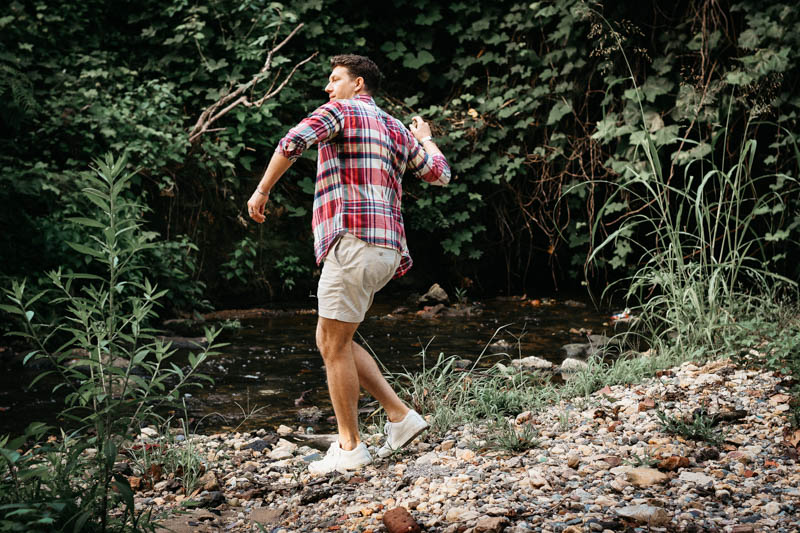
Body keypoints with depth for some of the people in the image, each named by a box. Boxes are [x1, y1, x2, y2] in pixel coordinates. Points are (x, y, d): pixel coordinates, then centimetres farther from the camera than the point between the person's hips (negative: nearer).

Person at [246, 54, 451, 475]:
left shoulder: (341, 111, 1)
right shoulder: (397, 129, 23)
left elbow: (294, 141, -17)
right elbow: (440, 174, 30)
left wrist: (262, 190, -8)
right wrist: (426, 140, 50)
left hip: (353, 241, -9)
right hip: (386, 250, 9)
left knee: (335, 346, -1)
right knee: (329, 341, 15)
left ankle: (349, 447, 4)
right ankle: (400, 416, 12)